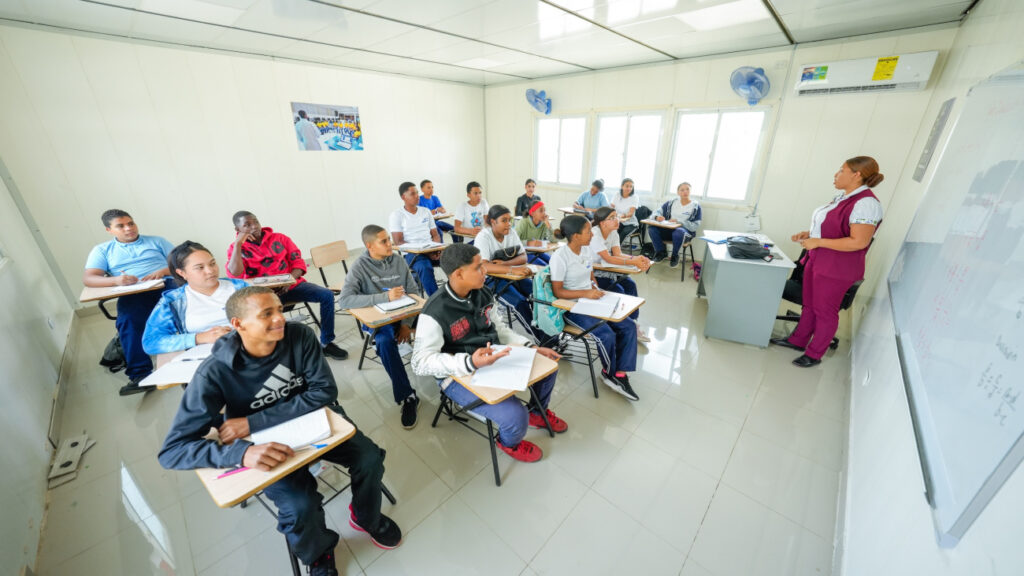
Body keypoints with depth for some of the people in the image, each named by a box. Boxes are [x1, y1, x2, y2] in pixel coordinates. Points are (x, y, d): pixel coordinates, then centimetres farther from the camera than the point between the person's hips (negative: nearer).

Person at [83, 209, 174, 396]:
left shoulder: (156, 241, 23)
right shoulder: (102, 250, 24)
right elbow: (87, 278, 11)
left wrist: (163, 271, -11)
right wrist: (115, 280, -12)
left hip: (167, 285, -1)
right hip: (133, 294, 1)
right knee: (128, 320, -31)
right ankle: (140, 375, -34)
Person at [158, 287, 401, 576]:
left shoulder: (300, 335, -20)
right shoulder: (215, 372, -24)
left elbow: (324, 391, -22)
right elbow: (172, 450, -23)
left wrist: (252, 422, -27)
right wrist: (243, 452, -41)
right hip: (266, 442, -1)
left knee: (370, 459, -13)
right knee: (301, 505, -23)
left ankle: (367, 518, 22)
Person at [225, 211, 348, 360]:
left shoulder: (280, 238, 5)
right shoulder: (236, 248, 1)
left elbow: (298, 262, 3)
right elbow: (235, 275, -16)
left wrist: (290, 278, -17)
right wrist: (238, 243, -17)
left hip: (291, 285, 2)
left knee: (327, 295, -19)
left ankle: (326, 343, -10)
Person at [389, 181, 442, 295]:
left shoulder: (426, 211, 17)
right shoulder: (396, 215, 2)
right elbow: (398, 242, -5)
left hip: (431, 251, 4)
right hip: (412, 253, -4)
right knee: (425, 268, -38)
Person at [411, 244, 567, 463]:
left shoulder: (483, 294, -3)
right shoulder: (434, 313, -25)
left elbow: (500, 329, 7)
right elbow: (421, 362, -25)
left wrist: (531, 347, -5)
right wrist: (470, 362, -39)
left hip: (492, 359, 7)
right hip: (459, 376, -7)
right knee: (515, 417, -24)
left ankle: (538, 412, 36)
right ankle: (509, 443, 17)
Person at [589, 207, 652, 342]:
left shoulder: (613, 232, 2)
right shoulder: (594, 234, -23)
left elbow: (618, 254, -8)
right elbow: (608, 258, -30)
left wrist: (637, 258, -27)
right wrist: (634, 262, -37)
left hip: (605, 268, 8)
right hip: (591, 272, -7)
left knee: (630, 285, -13)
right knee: (618, 290, -22)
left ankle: (633, 322, -5)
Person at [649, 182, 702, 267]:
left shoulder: (696, 206, 1)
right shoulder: (671, 203, 12)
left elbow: (695, 226, -5)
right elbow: (657, 211, 10)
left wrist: (678, 221, -17)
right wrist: (657, 216, -16)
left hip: (685, 231, -3)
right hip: (668, 229, 3)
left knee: (678, 232, -41)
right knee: (651, 227, -25)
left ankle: (675, 256, -9)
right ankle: (661, 252, -4)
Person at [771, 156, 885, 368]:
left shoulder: (866, 203, -19)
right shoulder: (842, 197, 10)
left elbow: (858, 241, -24)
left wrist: (817, 242, -22)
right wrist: (808, 233, 6)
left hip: (836, 270, -9)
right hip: (816, 261, 9)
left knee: (825, 311, 4)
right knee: (809, 304, 18)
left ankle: (814, 355, 18)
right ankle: (797, 340, 32)